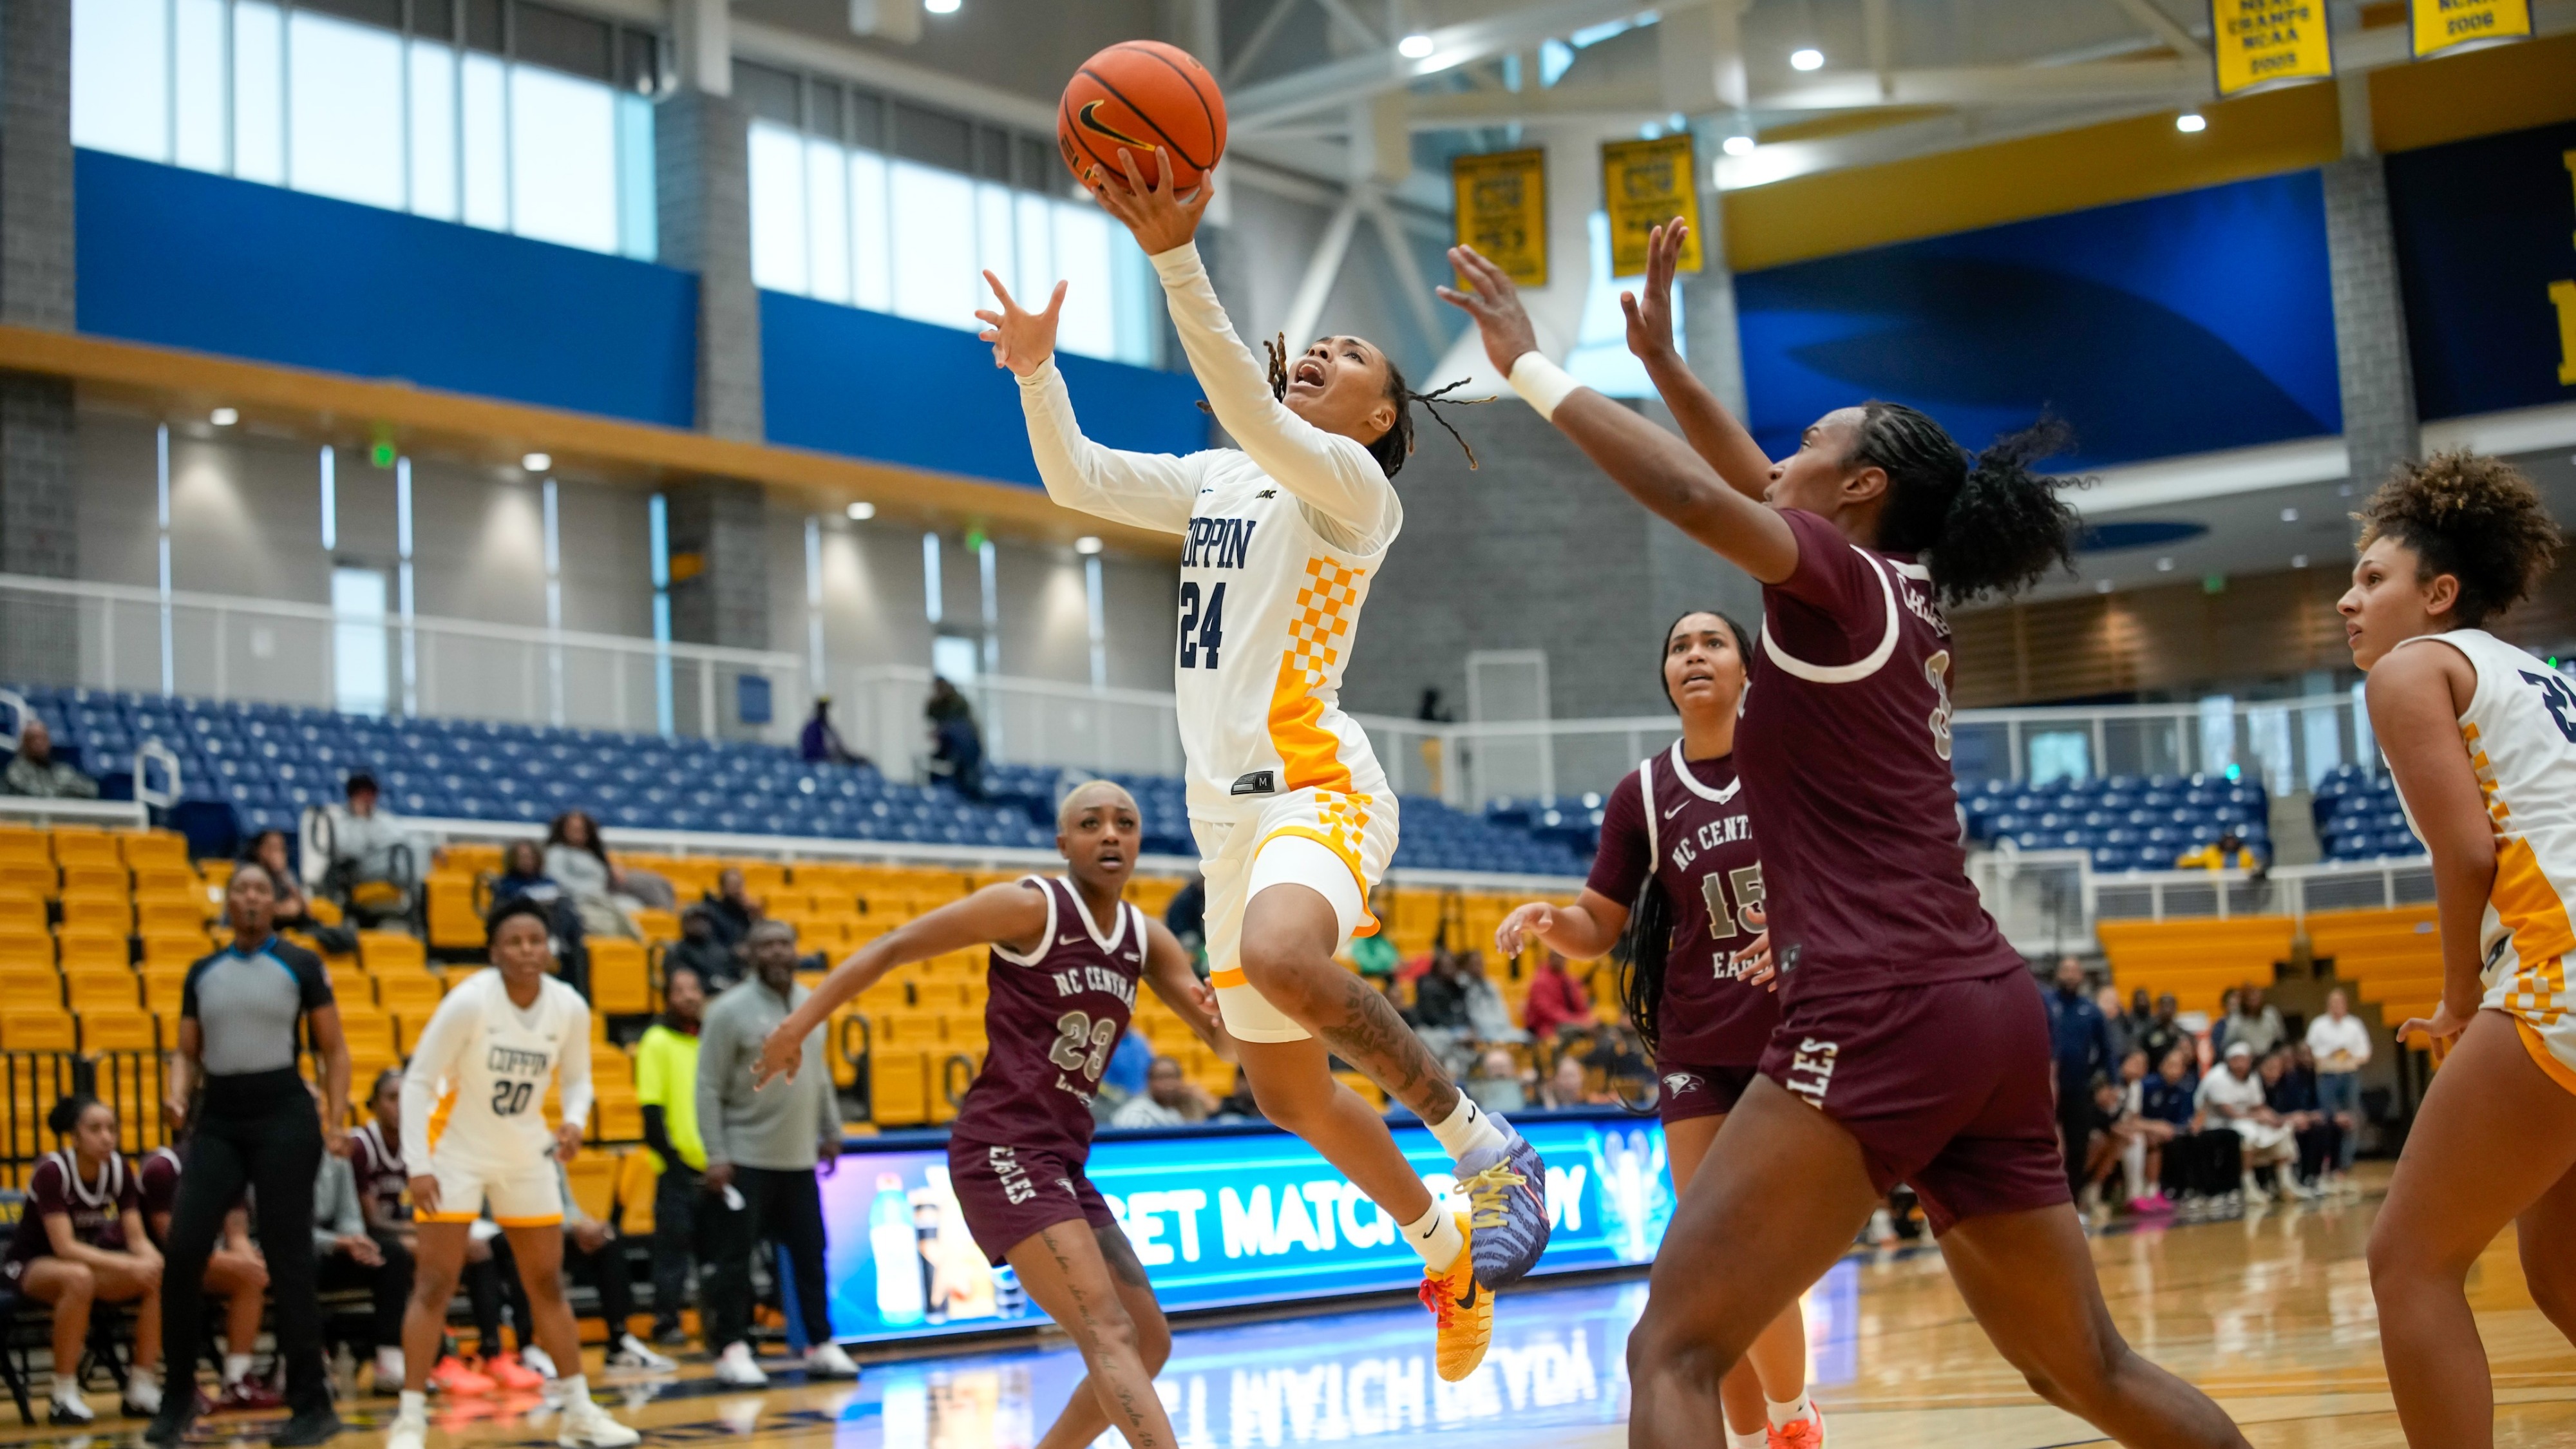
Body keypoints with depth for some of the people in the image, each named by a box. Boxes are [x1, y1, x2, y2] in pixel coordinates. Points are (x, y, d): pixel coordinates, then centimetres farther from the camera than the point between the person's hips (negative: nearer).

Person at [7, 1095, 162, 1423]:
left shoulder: (118, 1169, -6)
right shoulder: (52, 1171, -22)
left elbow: (137, 1238, -7)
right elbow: (65, 1247, -29)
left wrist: (155, 1261, -31)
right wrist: (130, 1265, -39)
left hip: (89, 1262, 6)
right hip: (30, 1267, -6)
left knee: (160, 1280, -20)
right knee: (78, 1278, -40)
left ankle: (141, 1391, -14)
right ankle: (63, 1399, -32)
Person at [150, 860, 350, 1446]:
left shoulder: (302, 966, 2)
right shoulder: (202, 973, 12)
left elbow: (334, 1050, 2)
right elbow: (187, 1052, 16)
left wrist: (335, 1121, -8)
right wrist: (178, 1097, -5)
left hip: (283, 1118, -4)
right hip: (216, 1122, 4)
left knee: (288, 1261, -4)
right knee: (183, 1250, -6)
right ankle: (179, 1394, 8)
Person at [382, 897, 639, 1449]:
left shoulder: (570, 1008, -10)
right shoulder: (468, 1001, -22)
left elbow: (576, 1078, 5)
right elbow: (418, 1081, -16)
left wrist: (574, 1122, -16)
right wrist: (418, 1166, -21)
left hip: (527, 1157, 4)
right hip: (456, 1155, -4)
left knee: (548, 1284, 10)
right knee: (434, 1285, -7)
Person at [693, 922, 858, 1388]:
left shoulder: (811, 1004, 9)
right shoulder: (729, 1011, -9)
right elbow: (709, 1089, -10)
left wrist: (831, 1133, 17)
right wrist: (716, 1156, -16)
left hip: (800, 1158, 6)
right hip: (746, 1159, -5)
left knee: (811, 1254, 8)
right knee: (734, 1257, -4)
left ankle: (821, 1346, 17)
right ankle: (732, 1351, 2)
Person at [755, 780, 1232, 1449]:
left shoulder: (1147, 940, 10)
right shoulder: (1032, 906, -9)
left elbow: (1226, 1045, 10)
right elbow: (894, 947, -7)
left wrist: (1226, 1015, -14)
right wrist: (799, 1024, -11)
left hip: (1062, 1163, 9)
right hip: (1003, 1150, -9)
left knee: (1150, 1343, 11)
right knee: (1111, 1336, -20)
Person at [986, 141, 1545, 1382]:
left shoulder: (1355, 487, -4)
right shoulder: (1217, 481, 18)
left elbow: (1249, 410, -22)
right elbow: (1073, 477, 13)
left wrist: (1175, 256, -32)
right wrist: (1038, 369, -4)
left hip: (1317, 789, -8)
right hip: (1231, 809, 8)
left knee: (1281, 956, -39)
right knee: (1290, 1092, 12)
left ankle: (1477, 1138, -21)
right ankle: (1441, 1245, 34)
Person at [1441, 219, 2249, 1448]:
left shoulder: (1844, 580, -2)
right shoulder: (1907, 601, 20)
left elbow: (1689, 491, -18)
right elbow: (1751, 489, 35)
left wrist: (1528, 364, -8)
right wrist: (1660, 359, 36)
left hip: (1882, 1014, -9)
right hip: (1990, 1011, 9)